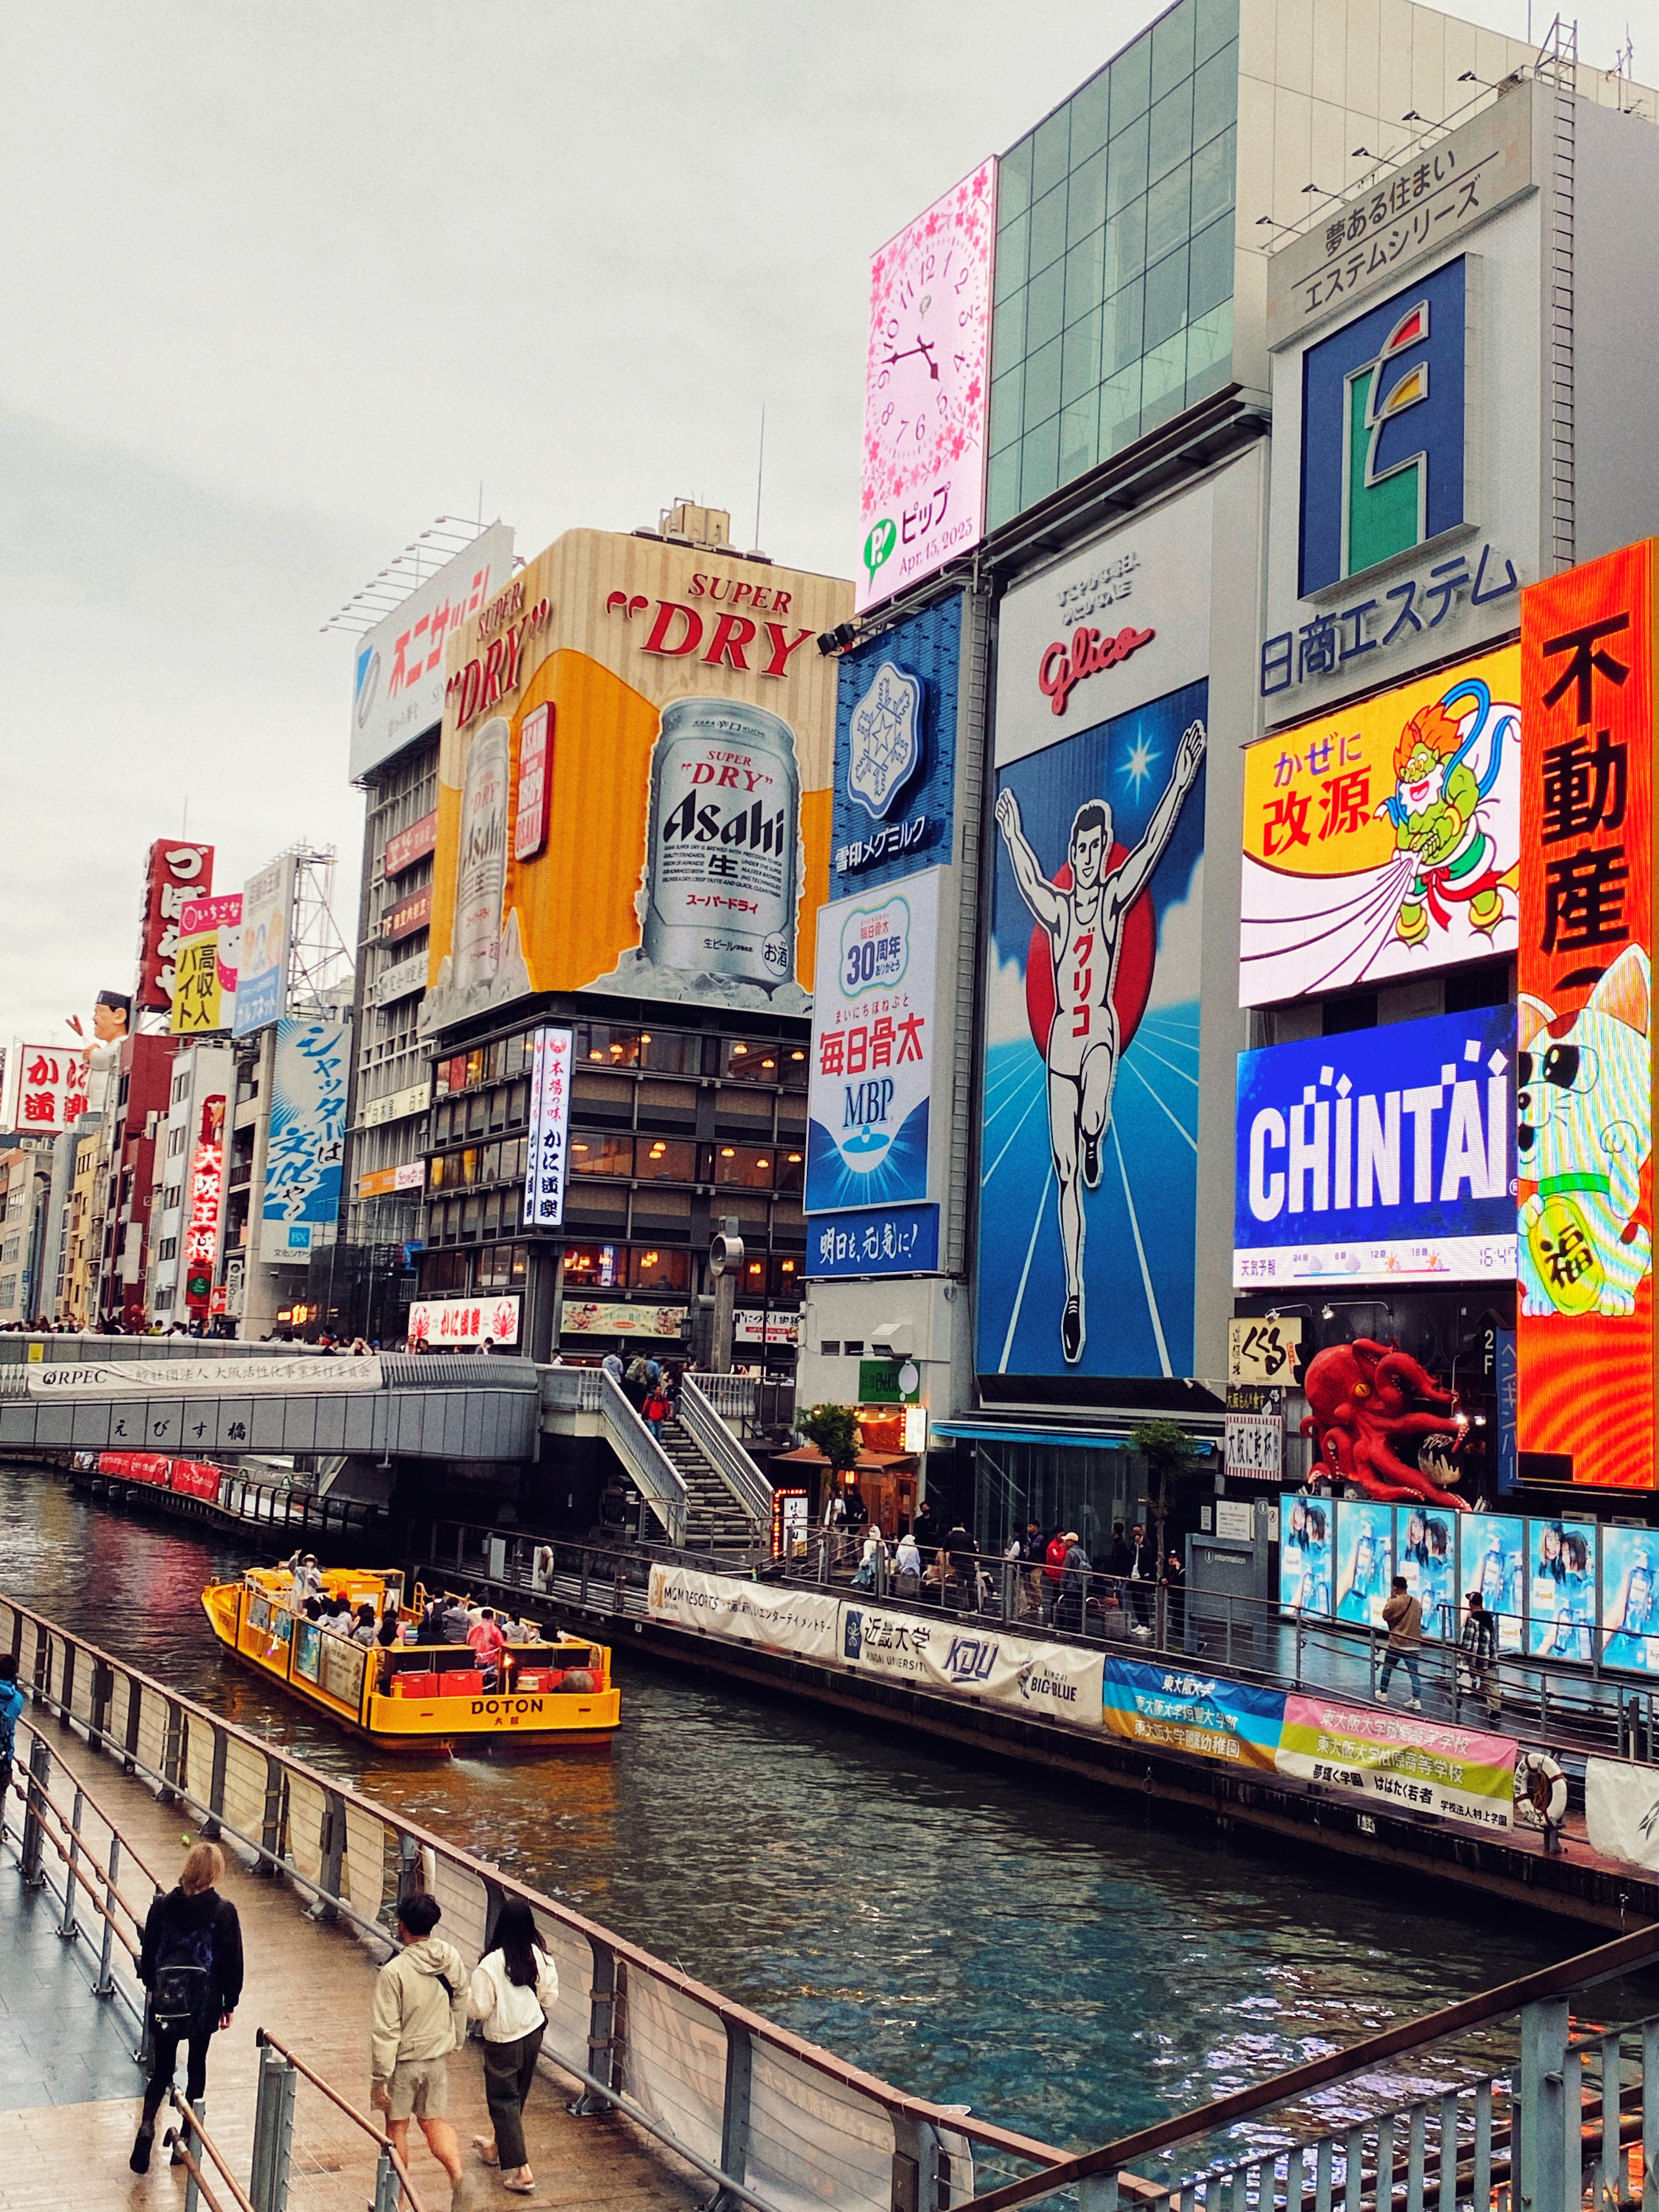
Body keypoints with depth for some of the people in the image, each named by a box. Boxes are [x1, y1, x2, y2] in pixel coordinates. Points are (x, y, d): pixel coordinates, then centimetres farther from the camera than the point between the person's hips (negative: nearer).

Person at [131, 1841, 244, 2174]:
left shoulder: (163, 1906, -8)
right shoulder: (223, 1911, -13)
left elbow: (148, 1954, 2)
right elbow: (232, 1962, -6)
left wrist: (152, 1987, 18)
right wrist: (229, 2003, 6)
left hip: (165, 2001, 1)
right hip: (205, 2005, -1)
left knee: (162, 2069, 13)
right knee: (197, 2066, 17)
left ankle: (148, 2125, -12)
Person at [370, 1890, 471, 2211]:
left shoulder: (394, 1972, -25)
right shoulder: (451, 1959, -9)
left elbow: (386, 2031, -21)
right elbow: (461, 2005, 5)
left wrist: (379, 2077, -13)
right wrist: (455, 2043, 21)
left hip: (403, 2061, -4)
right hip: (439, 2056, 4)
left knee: (397, 2127, 15)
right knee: (435, 2122, 18)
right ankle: (458, 2178, -4)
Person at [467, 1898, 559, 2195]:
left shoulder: (491, 1964, -26)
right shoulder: (539, 1958, -12)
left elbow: (479, 2009, -19)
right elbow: (550, 1996, 0)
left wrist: (468, 1993, -1)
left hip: (503, 2040, -5)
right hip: (533, 2033, 5)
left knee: (504, 2101, 7)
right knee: (516, 2095, 24)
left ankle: (520, 2171, 4)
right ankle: (496, 2146, 45)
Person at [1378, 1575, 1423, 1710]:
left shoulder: (1395, 1602, -14)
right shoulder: (1417, 1603, 3)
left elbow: (1385, 1616, 0)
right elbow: (1419, 1621, 14)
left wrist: (1390, 1600, 8)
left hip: (1397, 1644, -4)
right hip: (1413, 1644, 4)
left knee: (1387, 1669, 16)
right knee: (1413, 1673, 2)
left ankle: (1383, 1694, 28)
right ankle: (1417, 1700, -7)